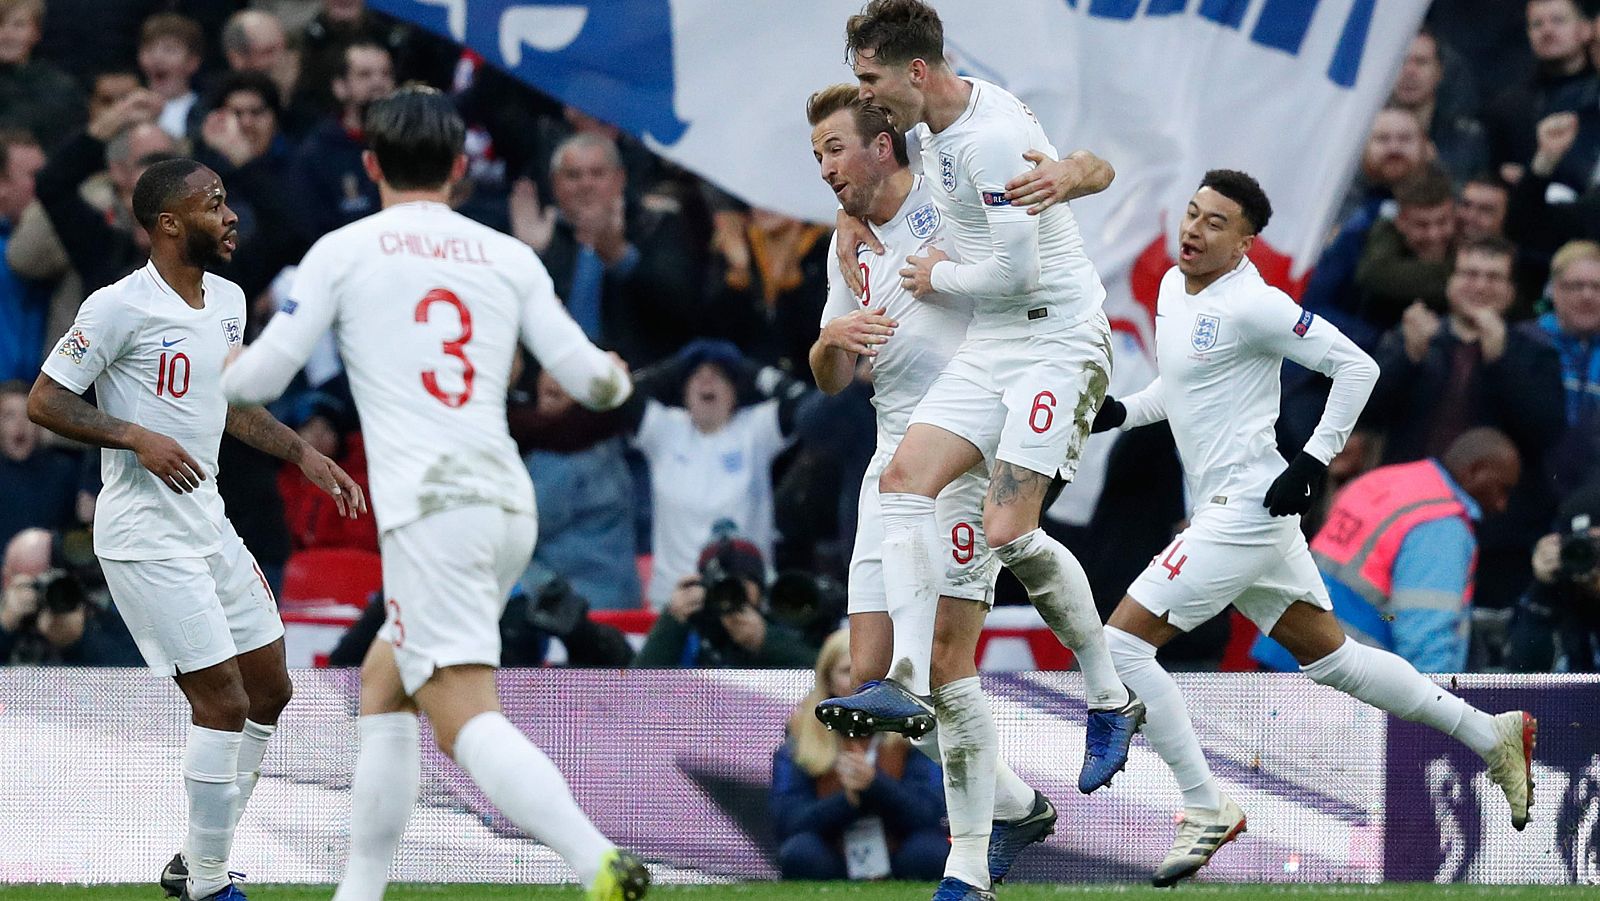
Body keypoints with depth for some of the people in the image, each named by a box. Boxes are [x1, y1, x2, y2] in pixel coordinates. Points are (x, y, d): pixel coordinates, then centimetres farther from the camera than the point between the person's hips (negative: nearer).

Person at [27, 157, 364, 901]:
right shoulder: (121, 307, -15)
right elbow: (45, 401, -14)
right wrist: (137, 436, -25)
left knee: (268, 692, 11)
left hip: (209, 525, 9)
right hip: (148, 538, -9)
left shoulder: (228, 301, 10)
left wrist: (304, 456, 18)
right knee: (222, 702, -11)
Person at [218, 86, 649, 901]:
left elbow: (261, 377, 6)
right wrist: (617, 376, 35)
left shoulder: (344, 251, 5)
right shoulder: (509, 257, 13)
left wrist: (216, 375, 29)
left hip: (430, 509, -6)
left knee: (466, 719, -16)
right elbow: (591, 380, 10)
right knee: (383, 682, 23)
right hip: (510, 505, 6)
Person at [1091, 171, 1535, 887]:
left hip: (1245, 506, -10)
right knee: (1330, 657, 16)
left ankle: (1206, 812, -7)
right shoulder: (1173, 288, 12)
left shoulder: (1250, 304, -15)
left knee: (1122, 641, -12)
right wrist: (1122, 411, 10)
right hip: (1228, 511, 10)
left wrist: (1315, 460, -16)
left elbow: (1355, 366, -14)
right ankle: (1491, 735, 23)